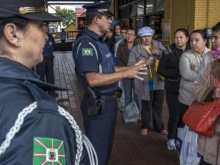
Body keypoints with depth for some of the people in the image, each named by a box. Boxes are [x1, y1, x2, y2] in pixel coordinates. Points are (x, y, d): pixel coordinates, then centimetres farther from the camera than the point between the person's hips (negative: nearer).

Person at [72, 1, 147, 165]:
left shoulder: (99, 42, 12)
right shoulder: (85, 43, -20)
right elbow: (93, 79, -29)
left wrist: (131, 67, 8)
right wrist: (126, 73, -26)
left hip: (110, 102, 10)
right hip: (98, 105, -10)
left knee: (106, 147, 24)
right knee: (98, 151, 8)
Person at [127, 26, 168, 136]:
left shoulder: (159, 45, 6)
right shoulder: (135, 50, -3)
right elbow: (130, 65, -10)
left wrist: (160, 53, -14)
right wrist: (144, 64, -20)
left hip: (159, 81, 3)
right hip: (145, 83, -3)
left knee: (158, 106, 15)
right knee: (146, 107, 9)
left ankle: (159, 126, 33)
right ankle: (145, 127, 29)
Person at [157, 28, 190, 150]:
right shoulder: (168, 51, -5)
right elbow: (161, 70, -8)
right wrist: (178, 72, -18)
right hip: (173, 89, -2)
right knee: (174, 115, 3)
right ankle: (171, 139, 24)